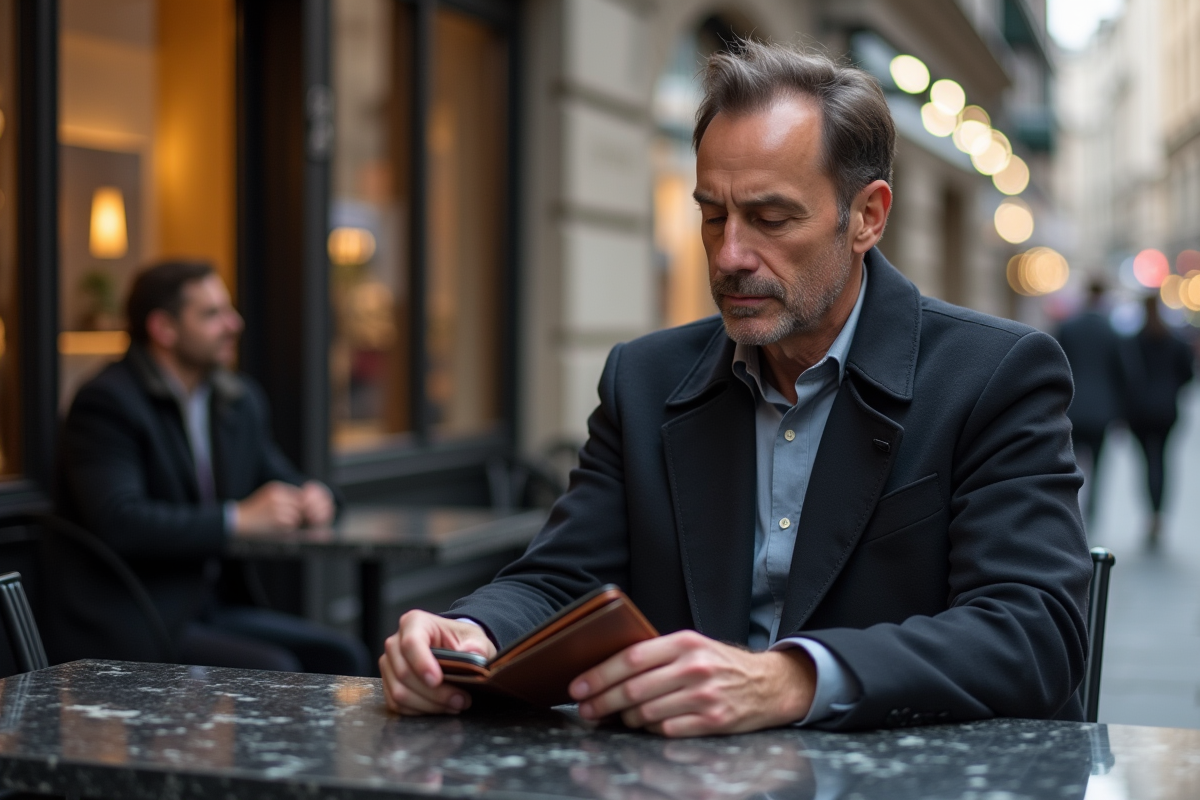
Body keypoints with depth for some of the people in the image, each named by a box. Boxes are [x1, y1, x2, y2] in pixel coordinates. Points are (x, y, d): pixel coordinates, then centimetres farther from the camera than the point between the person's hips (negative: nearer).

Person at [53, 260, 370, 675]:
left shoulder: (240, 400, 13)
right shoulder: (107, 402, -12)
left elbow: (282, 482, 24)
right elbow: (119, 523, -25)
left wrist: (311, 496, -2)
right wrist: (238, 519, -24)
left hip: (206, 607, 8)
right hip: (126, 629, -8)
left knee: (342, 656, -11)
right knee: (272, 671, -26)